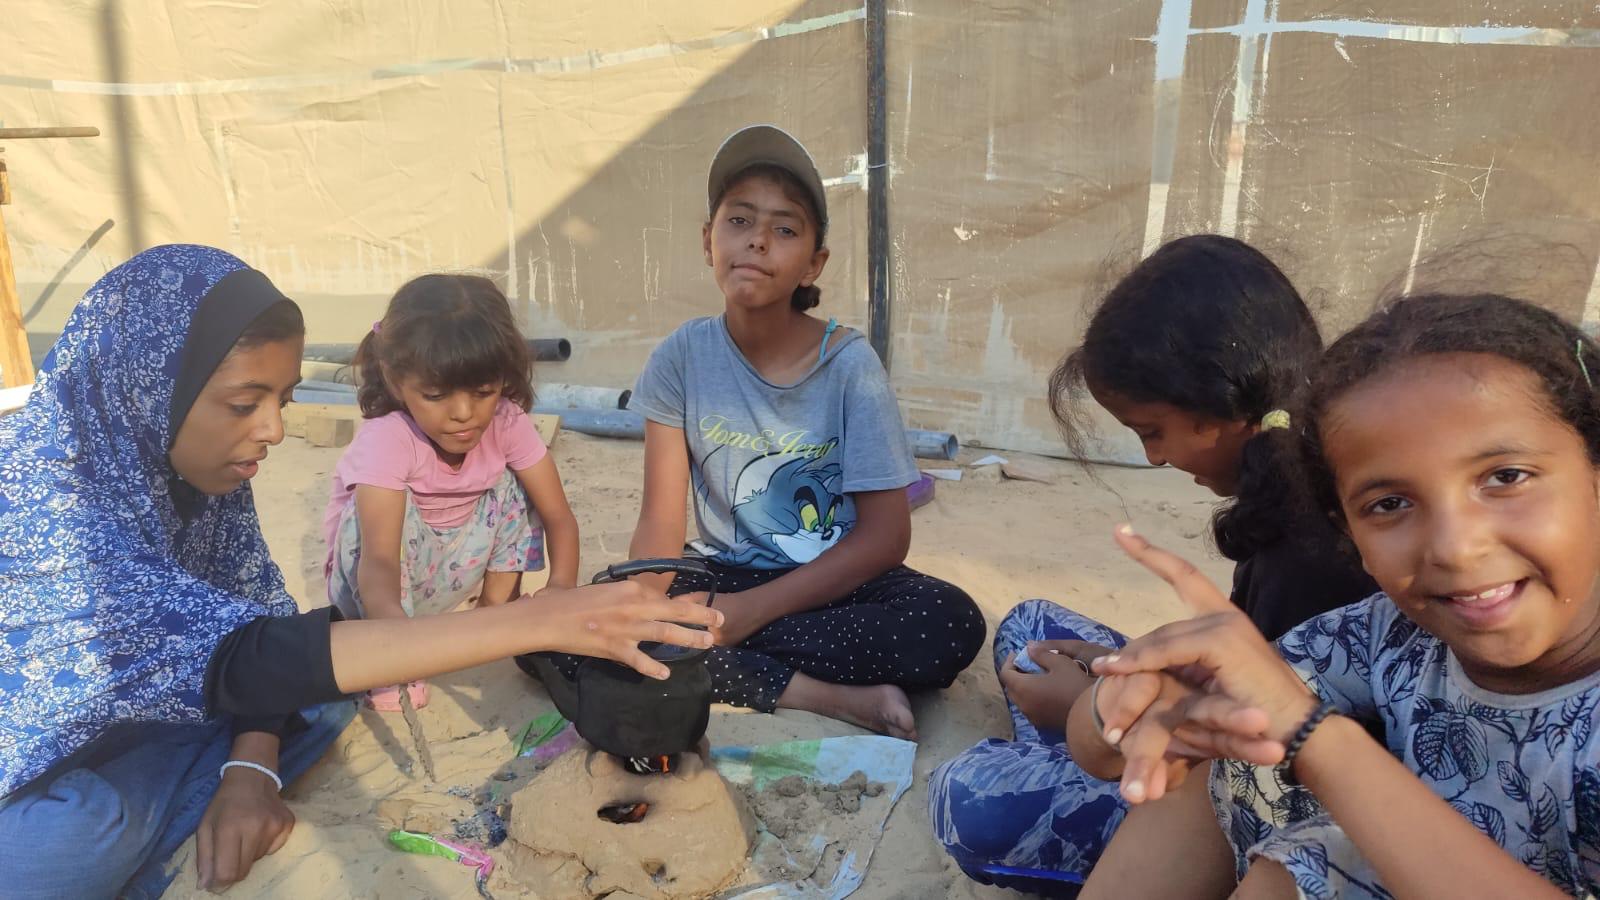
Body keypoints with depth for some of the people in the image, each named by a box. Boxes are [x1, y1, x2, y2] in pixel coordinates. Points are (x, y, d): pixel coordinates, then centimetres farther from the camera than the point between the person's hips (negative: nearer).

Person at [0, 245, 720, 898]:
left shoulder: (186, 462, -10)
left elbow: (259, 616, -3)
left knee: (319, 685, -10)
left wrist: (249, 771, -22)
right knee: (84, 831, -37)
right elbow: (236, 659, -43)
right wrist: (535, 623, -49)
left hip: (134, 728, 7)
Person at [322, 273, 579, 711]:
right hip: (376, 587, -4)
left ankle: (496, 606, 0)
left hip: (446, 573, 4)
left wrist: (561, 586, -38)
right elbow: (378, 557, -44)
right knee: (381, 513, -33)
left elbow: (559, 516, -18)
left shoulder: (507, 423, -18)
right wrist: (390, 624, -66)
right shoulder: (386, 440, -32)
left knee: (514, 485, -13)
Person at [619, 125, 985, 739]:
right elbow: (661, 520, -6)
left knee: (952, 624, -31)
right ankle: (834, 697, -21)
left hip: (834, 581, -1)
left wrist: (749, 610, -23)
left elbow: (885, 536, -15)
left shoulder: (850, 364, -13)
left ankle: (717, 673, -17)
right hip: (725, 571, 2)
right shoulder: (683, 357, -7)